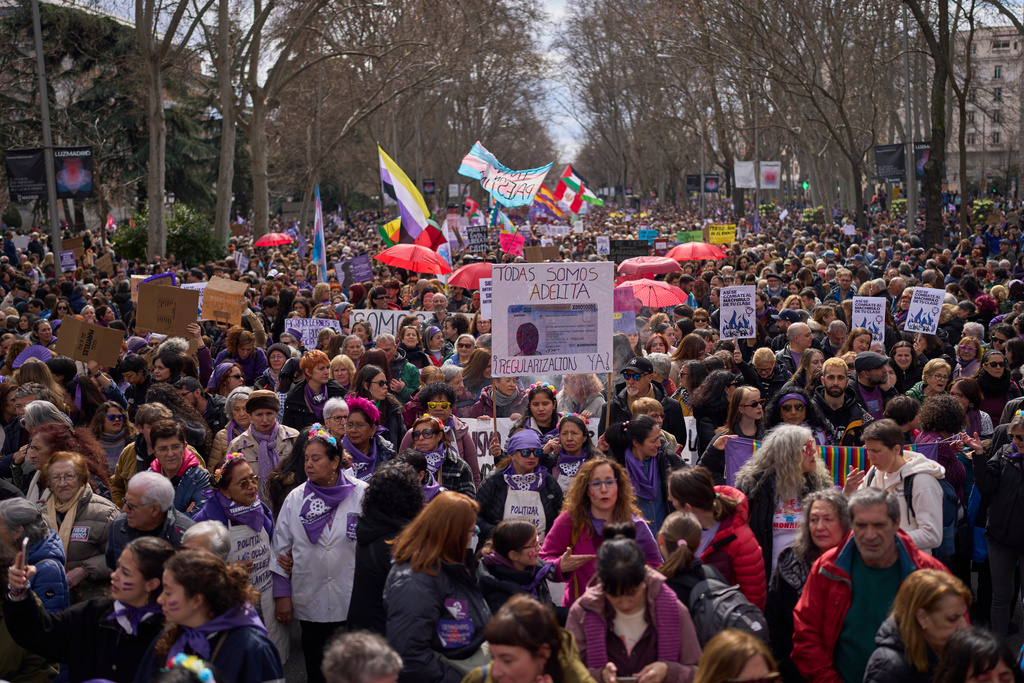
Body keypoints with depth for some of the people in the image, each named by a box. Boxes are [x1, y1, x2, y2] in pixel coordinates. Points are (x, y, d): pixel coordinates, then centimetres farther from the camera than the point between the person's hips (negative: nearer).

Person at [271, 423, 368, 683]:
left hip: (354, 600, -2)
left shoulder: (361, 494, -5)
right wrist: (282, 595, 4)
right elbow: (281, 549, 7)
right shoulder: (295, 499, 3)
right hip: (310, 600, 2)